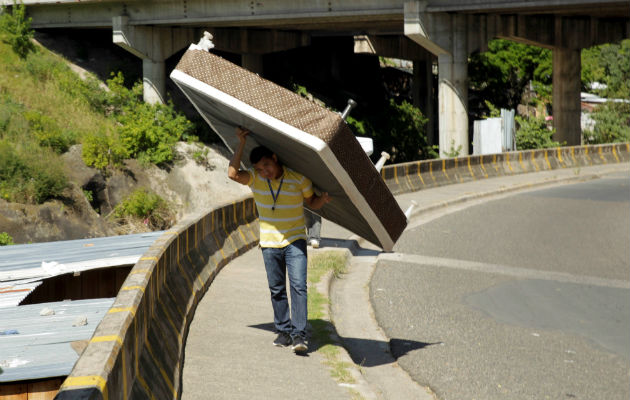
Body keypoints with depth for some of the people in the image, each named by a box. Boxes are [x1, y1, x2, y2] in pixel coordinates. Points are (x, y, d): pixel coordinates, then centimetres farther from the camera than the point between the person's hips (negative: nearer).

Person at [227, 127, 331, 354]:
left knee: (298, 286, -12)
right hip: (269, 243, 2)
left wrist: (323, 199, -17)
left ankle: (299, 335, -15)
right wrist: (241, 144, -20)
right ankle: (283, 331, 19)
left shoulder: (298, 178, -6)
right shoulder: (255, 179, -3)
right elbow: (233, 174, -20)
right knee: (277, 290, 8)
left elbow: (312, 203, 7)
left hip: (295, 241, -2)